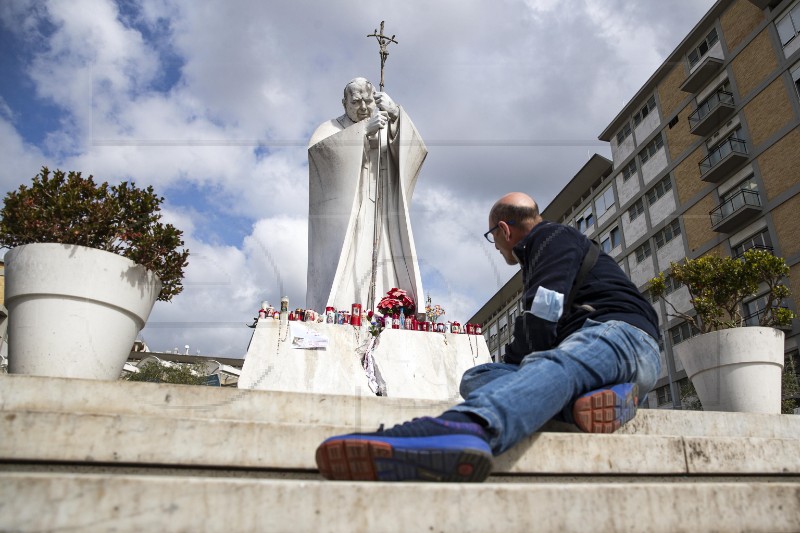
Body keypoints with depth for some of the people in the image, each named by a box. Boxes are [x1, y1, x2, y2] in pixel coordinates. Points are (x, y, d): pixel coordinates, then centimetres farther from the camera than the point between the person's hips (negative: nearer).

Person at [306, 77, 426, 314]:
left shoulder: (387, 130, 18)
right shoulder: (331, 128, 12)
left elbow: (416, 151, 0)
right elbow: (316, 148, -12)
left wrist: (396, 115, -14)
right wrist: (364, 130, -18)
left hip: (380, 226, 3)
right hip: (341, 223, -2)